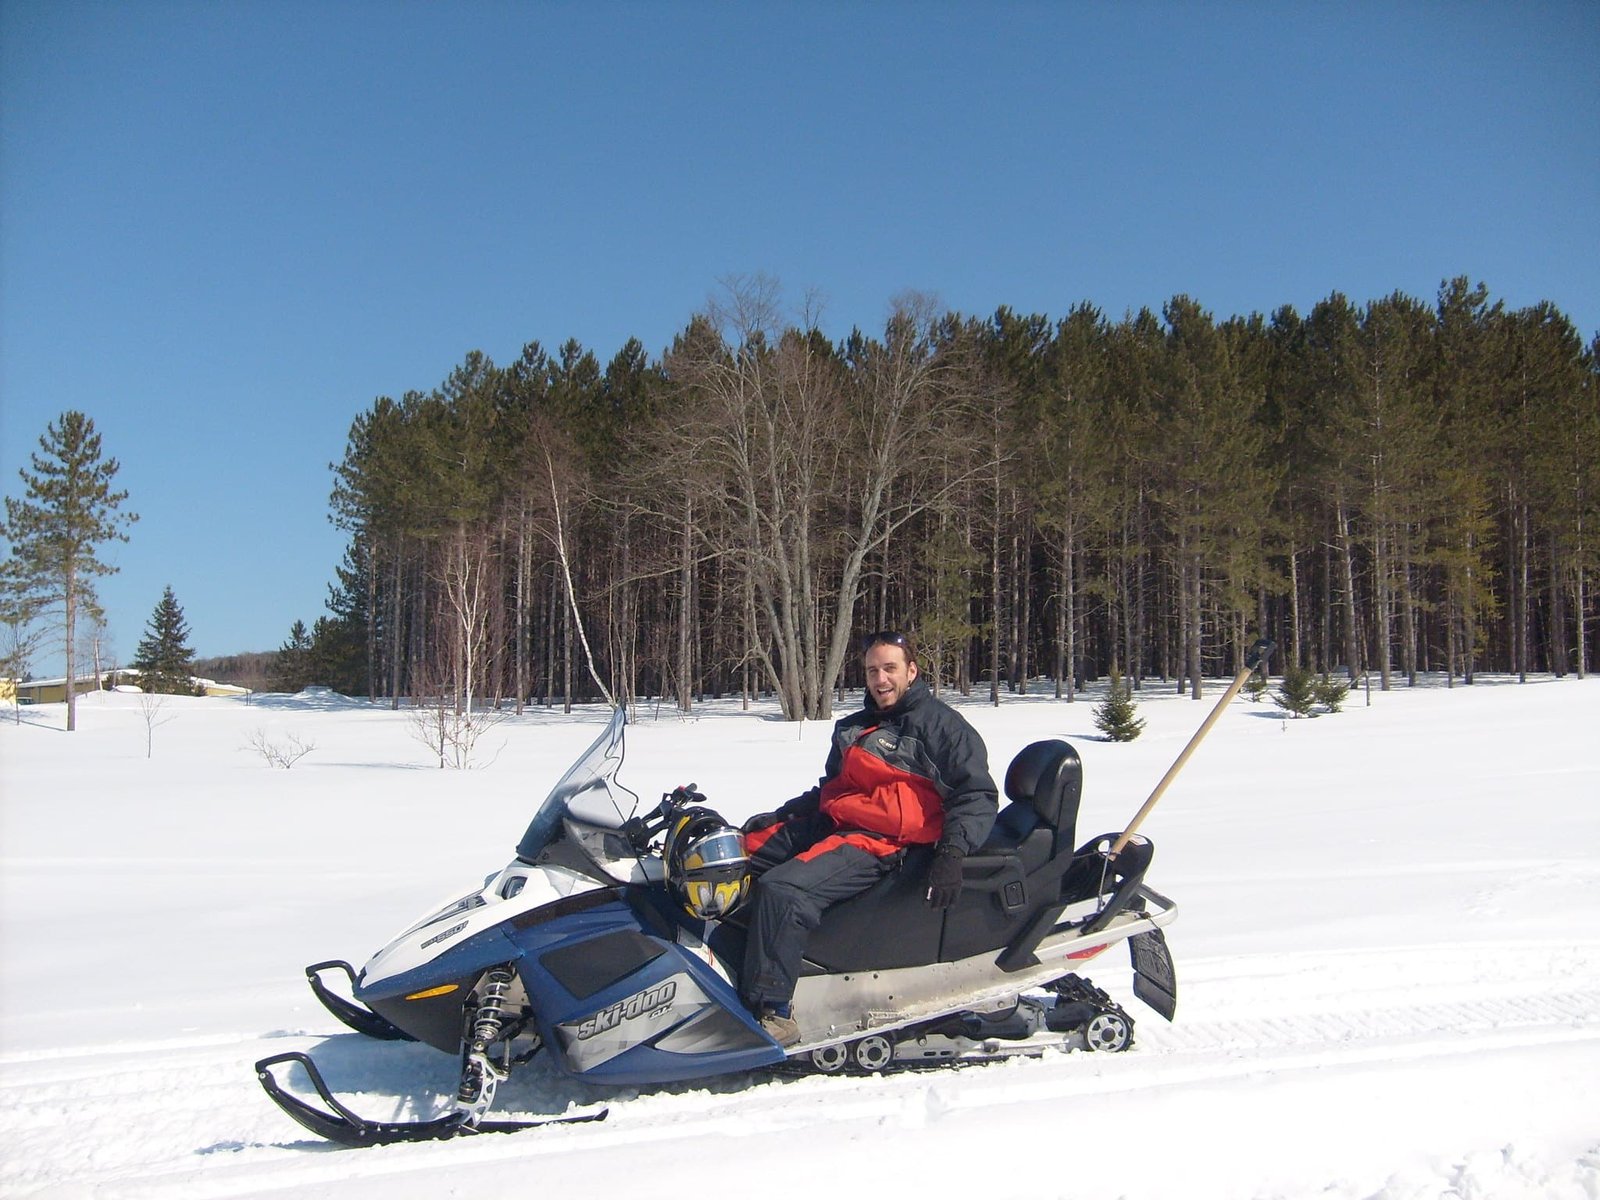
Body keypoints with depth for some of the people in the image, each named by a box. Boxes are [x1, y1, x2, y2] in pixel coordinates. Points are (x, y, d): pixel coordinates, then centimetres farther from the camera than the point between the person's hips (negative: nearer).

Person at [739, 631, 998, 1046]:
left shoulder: (941, 723, 1)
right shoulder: (853, 727, 24)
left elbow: (978, 794, -7)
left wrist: (952, 851, -22)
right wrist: (778, 816, 20)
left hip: (881, 841, -9)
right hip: (828, 823, 9)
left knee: (781, 889, -30)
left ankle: (771, 1012, -29)